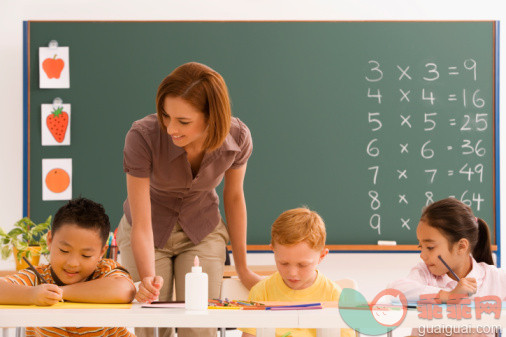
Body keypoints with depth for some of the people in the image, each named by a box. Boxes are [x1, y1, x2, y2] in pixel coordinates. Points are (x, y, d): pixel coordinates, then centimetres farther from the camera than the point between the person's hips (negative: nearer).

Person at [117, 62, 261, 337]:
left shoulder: (237, 138, -24)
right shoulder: (142, 136, -32)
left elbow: (234, 196, -3)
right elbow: (141, 224, -28)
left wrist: (242, 268, 5)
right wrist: (148, 278, -46)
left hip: (203, 233, 1)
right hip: (149, 234, -1)